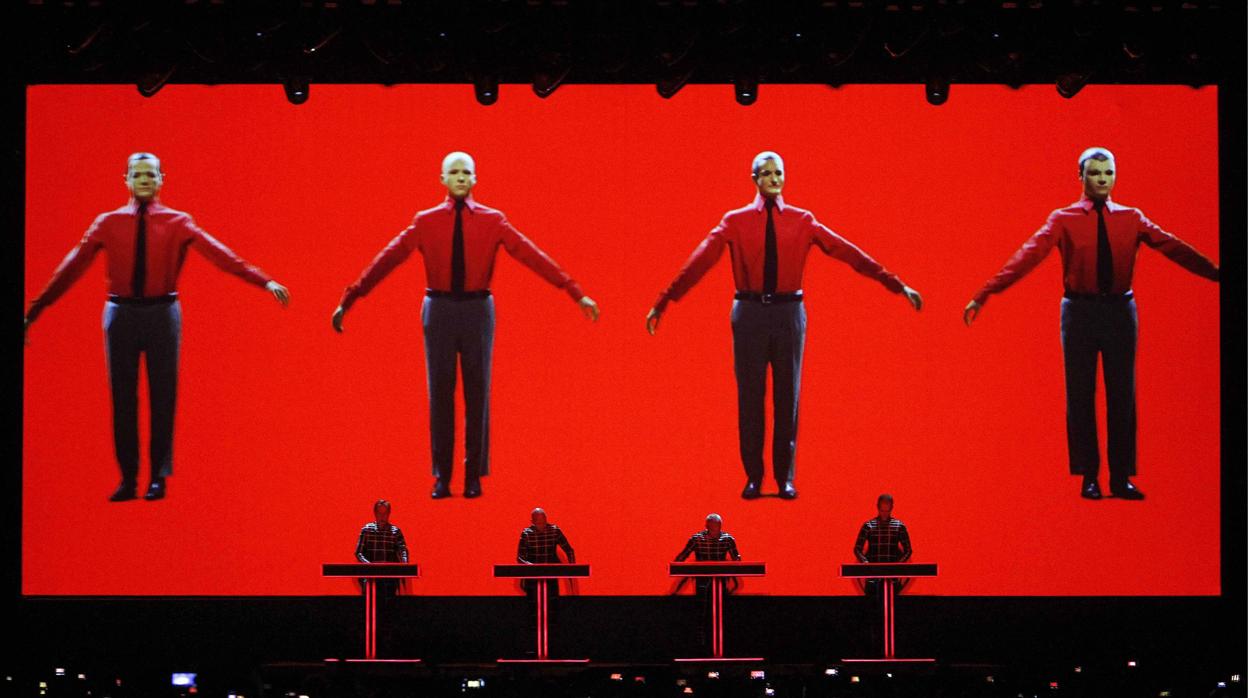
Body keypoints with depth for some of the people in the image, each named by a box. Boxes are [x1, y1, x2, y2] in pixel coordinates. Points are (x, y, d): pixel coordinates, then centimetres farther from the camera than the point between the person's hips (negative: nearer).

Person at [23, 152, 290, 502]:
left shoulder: (178, 223, 1)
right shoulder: (108, 223, 4)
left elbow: (219, 254, -10)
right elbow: (73, 266, 0)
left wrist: (264, 281, -22)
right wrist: (36, 309, -5)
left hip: (162, 314, -1)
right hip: (121, 313, 1)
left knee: (162, 396, 3)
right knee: (122, 397, 4)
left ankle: (159, 478, 11)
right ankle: (128, 479, 13)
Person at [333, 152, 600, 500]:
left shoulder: (492, 221, 1)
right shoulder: (426, 222, 2)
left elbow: (532, 256, -5)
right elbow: (388, 259, -2)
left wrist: (576, 292, -11)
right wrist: (349, 299, -6)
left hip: (478, 310, 0)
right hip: (439, 310, 0)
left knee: (478, 392, 5)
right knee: (440, 392, 3)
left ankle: (474, 476, 13)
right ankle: (441, 477, 9)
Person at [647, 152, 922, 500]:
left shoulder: (802, 222, 5)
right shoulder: (735, 222, 2)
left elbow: (848, 252, 0)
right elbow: (700, 262, -6)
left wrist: (897, 285, -4)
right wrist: (663, 302, -14)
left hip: (789, 313, 1)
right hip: (750, 313, -1)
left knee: (787, 395, 5)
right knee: (750, 396, 2)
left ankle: (785, 477, 13)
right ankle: (753, 477, 12)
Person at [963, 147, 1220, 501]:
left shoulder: (1131, 219, 8)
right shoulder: (1064, 219, 1)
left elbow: (1173, 248, 0)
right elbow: (1029, 255, -12)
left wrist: (1215, 272, -11)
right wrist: (984, 294, -24)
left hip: (1120, 311, 2)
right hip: (1080, 310, -2)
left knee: (1122, 394, 2)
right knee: (1080, 395, 0)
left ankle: (1122, 478, 7)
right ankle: (1089, 478, 7)